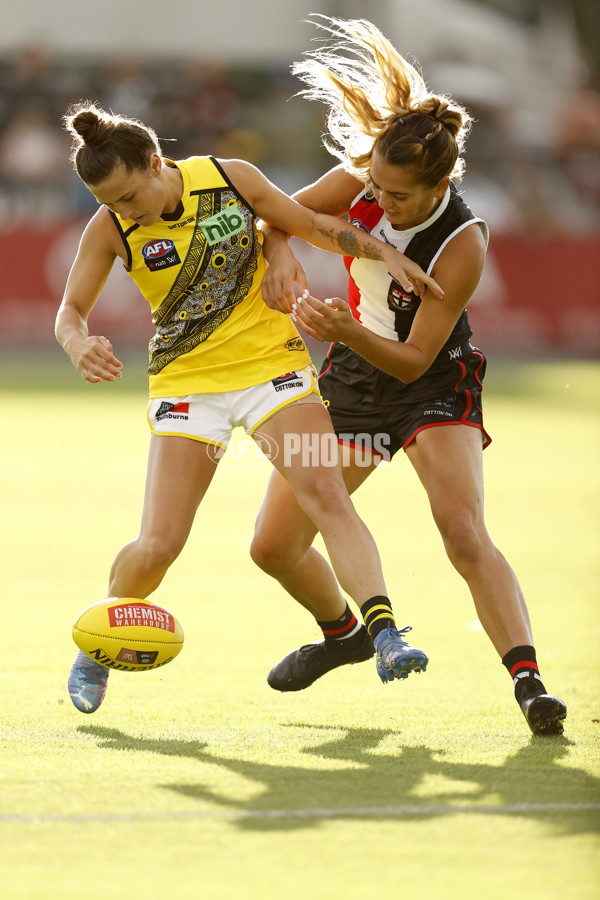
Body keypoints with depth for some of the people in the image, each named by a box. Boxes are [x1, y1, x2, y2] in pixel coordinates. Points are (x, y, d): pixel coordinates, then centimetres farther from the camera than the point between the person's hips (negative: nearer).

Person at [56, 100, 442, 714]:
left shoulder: (231, 179, -9)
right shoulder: (110, 228, -10)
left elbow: (309, 225, 5)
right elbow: (70, 309, -3)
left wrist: (384, 253, -3)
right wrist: (78, 344, -26)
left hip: (271, 361, 0)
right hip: (187, 381, 0)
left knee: (326, 494, -20)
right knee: (159, 544, -7)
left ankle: (384, 635, -26)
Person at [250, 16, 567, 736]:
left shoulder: (461, 244, -28)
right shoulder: (363, 180, -15)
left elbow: (413, 361, -25)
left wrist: (347, 332, -42)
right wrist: (281, 254, -24)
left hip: (432, 386, -5)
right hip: (349, 380, 5)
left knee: (465, 535, -29)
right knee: (274, 547, 5)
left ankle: (529, 683, -32)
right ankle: (342, 632, 35)